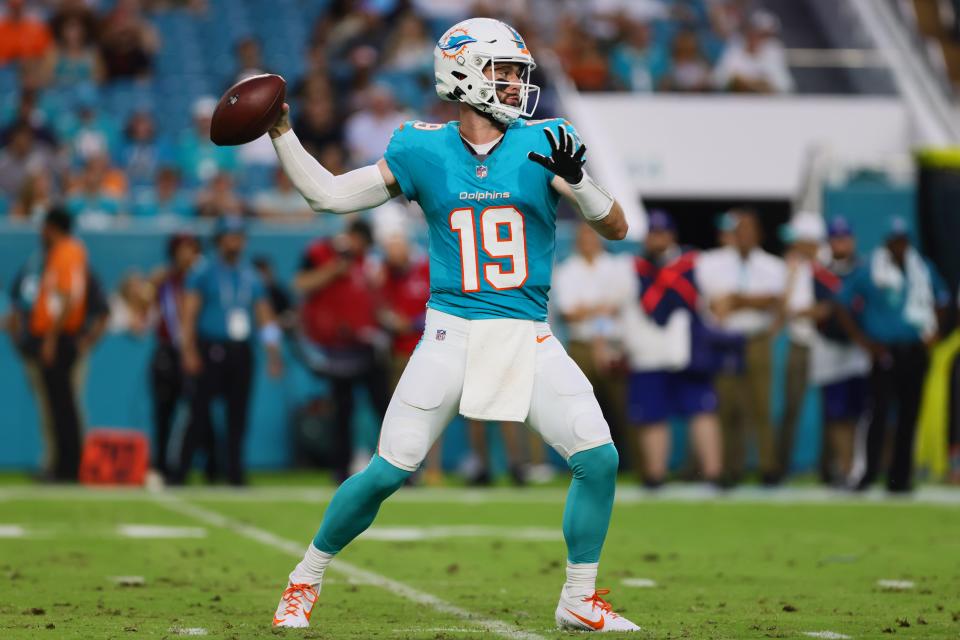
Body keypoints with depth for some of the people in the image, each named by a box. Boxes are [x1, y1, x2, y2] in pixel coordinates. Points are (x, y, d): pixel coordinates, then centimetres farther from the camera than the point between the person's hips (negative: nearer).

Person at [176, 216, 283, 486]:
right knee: (200, 411, -8)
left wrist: (273, 352, 5)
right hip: (211, 350, -5)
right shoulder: (203, 271, 0)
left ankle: (235, 473, 9)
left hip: (241, 352, 5)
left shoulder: (250, 275, 14)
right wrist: (190, 352, -14)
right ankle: (181, 472, -5)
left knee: (238, 413, 4)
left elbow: (264, 315, 15)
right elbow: (189, 312, -5)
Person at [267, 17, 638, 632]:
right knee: (388, 472, -5)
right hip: (452, 333, -1)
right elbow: (329, 194, 8)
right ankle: (305, 581, 15)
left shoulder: (544, 145, 1)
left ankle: (581, 601, 7)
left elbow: (617, 229, 0)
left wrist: (576, 181, -19)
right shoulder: (424, 150, 1)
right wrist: (281, 132, -1)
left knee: (599, 458, -10)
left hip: (528, 338, 1)